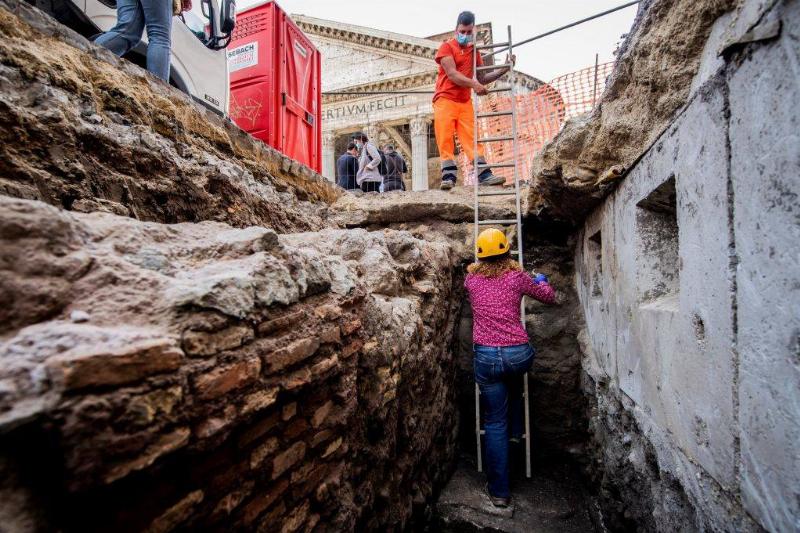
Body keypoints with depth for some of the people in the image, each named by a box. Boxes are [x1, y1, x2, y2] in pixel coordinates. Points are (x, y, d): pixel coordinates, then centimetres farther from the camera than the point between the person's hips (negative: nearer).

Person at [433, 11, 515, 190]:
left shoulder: (474, 51, 18)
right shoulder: (447, 47, 2)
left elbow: (482, 78, 17)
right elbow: (452, 74, -12)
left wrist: (504, 69, 6)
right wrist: (473, 84, -23)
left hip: (465, 101, 4)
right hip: (445, 99, -4)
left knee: (471, 137, -4)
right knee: (445, 138, -10)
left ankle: (484, 174, -10)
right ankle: (448, 175, -9)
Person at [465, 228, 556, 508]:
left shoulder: (471, 279, 3)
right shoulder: (517, 276, 1)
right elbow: (549, 296, 17)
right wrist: (541, 281, 39)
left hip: (486, 357, -1)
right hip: (519, 354, 1)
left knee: (495, 423, 12)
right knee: (514, 380, 38)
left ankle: (500, 491, 21)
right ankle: (516, 430, 50)